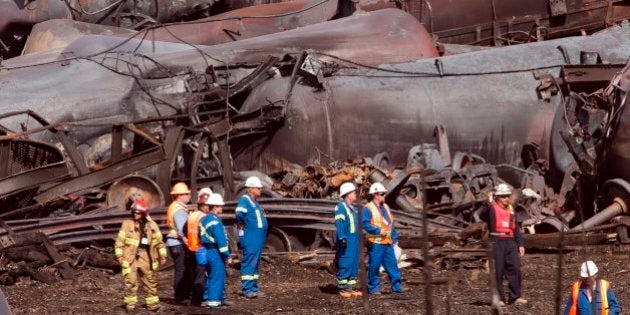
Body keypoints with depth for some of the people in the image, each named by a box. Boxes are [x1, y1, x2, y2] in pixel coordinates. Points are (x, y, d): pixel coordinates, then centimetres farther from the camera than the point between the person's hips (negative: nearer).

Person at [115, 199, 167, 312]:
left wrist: (162, 255, 10)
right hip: (131, 256, -2)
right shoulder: (127, 224, -1)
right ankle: (130, 304, 6)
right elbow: (120, 240, 0)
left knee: (150, 280, 8)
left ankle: (152, 303, 17)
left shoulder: (151, 225, 6)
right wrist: (119, 255, -7)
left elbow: (158, 241, 13)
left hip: (146, 257, 2)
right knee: (130, 281, -5)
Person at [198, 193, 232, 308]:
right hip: (215, 252, -9)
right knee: (217, 276, -3)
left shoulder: (204, 220, 12)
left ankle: (207, 299, 20)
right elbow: (221, 240, -20)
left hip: (206, 251, 9)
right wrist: (226, 255, -16)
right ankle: (214, 300, -3)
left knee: (211, 276, 17)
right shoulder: (215, 222, -17)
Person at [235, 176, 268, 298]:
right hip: (250, 236, -10)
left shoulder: (254, 202, 19)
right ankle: (247, 289, -10)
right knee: (249, 261, -10)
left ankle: (254, 288, 17)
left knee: (255, 262, 12)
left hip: (258, 236, 10)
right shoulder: (244, 200, -10)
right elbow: (239, 214, -25)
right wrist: (242, 226, -14)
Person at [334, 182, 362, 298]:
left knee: (354, 264, 10)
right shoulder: (341, 207, -9)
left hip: (354, 239, 9)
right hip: (347, 240, -9)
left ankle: (350, 287, 14)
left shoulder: (352, 208, 20)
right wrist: (342, 238, -24)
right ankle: (342, 288, -7)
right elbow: (339, 223, -17)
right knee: (345, 263, -9)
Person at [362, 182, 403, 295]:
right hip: (375, 243, -7)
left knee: (392, 265, 5)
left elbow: (391, 224, 22)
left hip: (388, 243, 7)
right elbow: (365, 224, -18)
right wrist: (379, 231, -21)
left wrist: (395, 239, 16)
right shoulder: (367, 209, -7)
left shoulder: (386, 207, 17)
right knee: (374, 266, -2)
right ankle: (373, 288, 6)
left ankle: (397, 287, 9)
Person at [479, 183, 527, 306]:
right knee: (498, 270, -3)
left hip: (510, 241, 6)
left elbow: (516, 228, 22)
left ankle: (515, 296, 7)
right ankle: (499, 298, 2)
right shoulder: (491, 208, -2)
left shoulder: (511, 210, 18)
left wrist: (520, 244, 15)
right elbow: (482, 216, -23)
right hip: (496, 241, -6)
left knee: (515, 268, 1)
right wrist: (487, 205, -40)